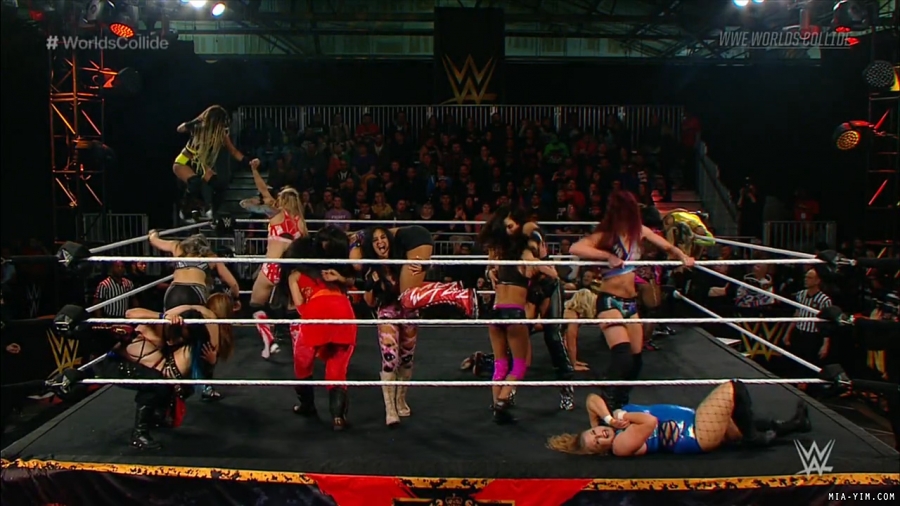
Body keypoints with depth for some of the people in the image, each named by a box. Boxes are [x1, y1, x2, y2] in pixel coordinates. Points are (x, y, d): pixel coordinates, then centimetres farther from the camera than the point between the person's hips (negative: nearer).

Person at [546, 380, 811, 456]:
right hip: (698, 435, -9)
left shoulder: (607, 426, -3)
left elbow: (592, 399, -1)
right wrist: (624, 415, -23)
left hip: (693, 424, 9)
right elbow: (651, 421, -38)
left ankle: (792, 425, 40)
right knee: (734, 389, -8)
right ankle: (754, 437, 11)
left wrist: (611, 416, -17)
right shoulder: (622, 444, -28)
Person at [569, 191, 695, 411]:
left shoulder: (639, 231, 1)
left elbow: (668, 247, 13)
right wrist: (608, 255, -32)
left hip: (631, 302, 7)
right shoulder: (606, 235, -16)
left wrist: (682, 256, -7)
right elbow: (575, 249, -32)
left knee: (636, 358, 12)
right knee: (622, 355, -23)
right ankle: (607, 406, -12)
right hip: (610, 301, -7)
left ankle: (621, 402, 33)